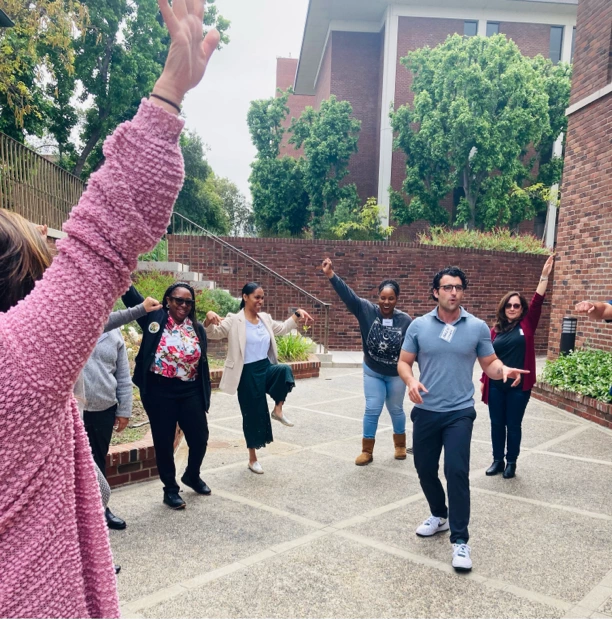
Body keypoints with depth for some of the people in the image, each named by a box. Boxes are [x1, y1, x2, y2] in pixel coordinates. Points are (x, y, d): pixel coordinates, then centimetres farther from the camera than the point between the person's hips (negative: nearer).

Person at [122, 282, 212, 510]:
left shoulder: (197, 328, 7)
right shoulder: (154, 318, -2)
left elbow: (202, 364, 10)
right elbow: (130, 295, -12)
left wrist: (205, 395, 9)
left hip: (190, 391, 3)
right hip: (159, 391, -3)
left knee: (200, 437, 9)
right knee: (164, 442, 7)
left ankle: (192, 475, 38)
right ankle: (170, 489, 26)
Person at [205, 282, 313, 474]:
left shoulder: (265, 318, 9)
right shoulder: (234, 321, -10)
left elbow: (283, 328, 25)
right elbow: (212, 333, -17)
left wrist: (298, 314, 14)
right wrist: (209, 318, -38)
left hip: (267, 368, 5)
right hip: (248, 374, -5)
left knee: (285, 370, -30)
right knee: (253, 415, 4)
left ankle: (278, 409, -7)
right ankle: (253, 459, 22)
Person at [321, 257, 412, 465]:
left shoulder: (405, 320, -15)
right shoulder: (366, 310, -15)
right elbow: (347, 294, -24)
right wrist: (331, 275, -36)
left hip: (396, 374, 0)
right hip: (372, 372, 0)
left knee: (396, 410, 16)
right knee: (372, 410, 3)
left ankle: (400, 445, 37)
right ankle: (367, 451, 15)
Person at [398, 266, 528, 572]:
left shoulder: (478, 327, -2)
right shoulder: (419, 325, -2)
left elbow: (489, 364, 3)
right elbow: (404, 362, 3)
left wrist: (504, 370, -20)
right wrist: (411, 381, -18)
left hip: (459, 412, -2)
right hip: (426, 411, 2)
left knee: (456, 471, -9)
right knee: (425, 469, 13)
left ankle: (460, 541, 3)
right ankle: (439, 515, 40)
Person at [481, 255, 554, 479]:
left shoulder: (527, 325, 0)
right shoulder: (496, 329, 4)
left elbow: (537, 302, -11)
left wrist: (544, 276, -18)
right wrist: (483, 380, 7)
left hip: (519, 385, -2)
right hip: (496, 385, 2)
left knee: (513, 425, 8)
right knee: (497, 424, 11)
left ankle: (511, 462, 24)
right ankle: (497, 460, 26)